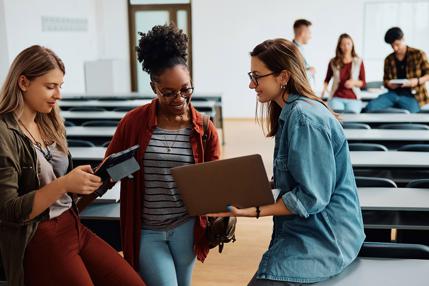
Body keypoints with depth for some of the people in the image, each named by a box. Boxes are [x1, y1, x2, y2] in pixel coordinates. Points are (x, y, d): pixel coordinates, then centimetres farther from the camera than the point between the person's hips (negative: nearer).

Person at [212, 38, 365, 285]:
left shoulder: (303, 118, -20)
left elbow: (312, 197, -20)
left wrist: (254, 211, -20)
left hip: (324, 239, -9)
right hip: (312, 230, 9)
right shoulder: (291, 111, 10)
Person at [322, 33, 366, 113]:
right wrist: (324, 89, -3)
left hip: (353, 98, 0)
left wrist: (354, 82, -11)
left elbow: (363, 83, 7)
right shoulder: (333, 62, 5)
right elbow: (327, 80, 16)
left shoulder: (358, 62, 5)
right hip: (336, 97, 0)